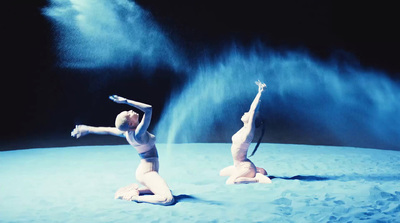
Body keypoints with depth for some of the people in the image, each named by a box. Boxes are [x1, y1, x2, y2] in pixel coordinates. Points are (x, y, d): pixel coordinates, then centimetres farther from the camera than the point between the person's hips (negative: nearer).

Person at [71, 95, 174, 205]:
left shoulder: (127, 133, 1)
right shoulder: (138, 133, -23)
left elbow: (107, 130, 15)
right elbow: (149, 109, -30)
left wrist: (88, 129, 28)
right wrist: (126, 101, -26)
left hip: (143, 171, 10)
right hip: (147, 172, -9)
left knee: (165, 191, 29)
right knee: (168, 199, -23)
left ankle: (135, 191, 18)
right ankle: (135, 197, -13)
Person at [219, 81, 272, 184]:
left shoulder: (250, 129, -16)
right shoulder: (245, 128, 5)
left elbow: (253, 110, -22)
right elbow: (252, 108, 8)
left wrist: (260, 92, -20)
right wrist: (259, 91, 10)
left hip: (246, 166, -9)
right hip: (239, 165, 9)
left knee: (230, 182, -26)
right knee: (221, 173, 24)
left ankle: (257, 179, -11)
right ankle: (255, 171, 17)